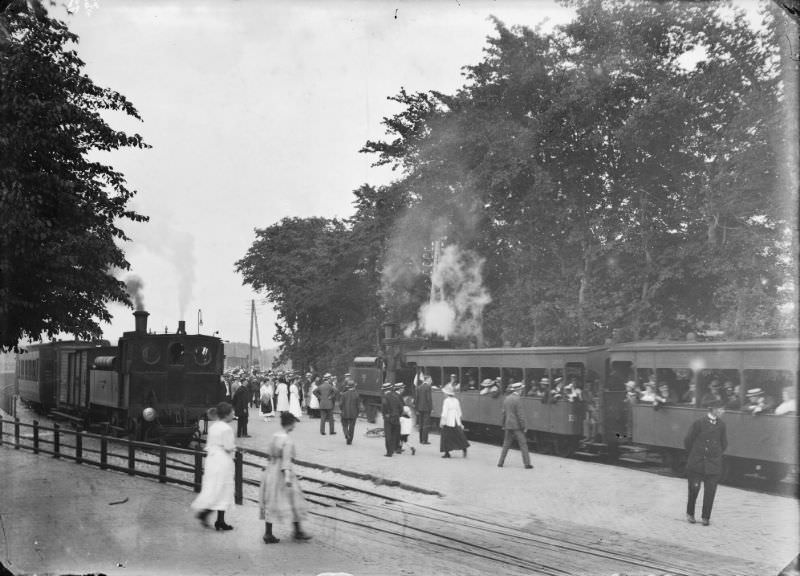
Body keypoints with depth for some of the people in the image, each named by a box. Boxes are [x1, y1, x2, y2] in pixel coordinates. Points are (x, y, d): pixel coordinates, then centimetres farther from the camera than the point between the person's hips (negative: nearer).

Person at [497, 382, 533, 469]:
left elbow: (504, 413, 13)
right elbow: (520, 415, -15)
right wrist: (524, 426, -9)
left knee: (506, 444, 12)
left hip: (508, 425, 7)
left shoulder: (506, 399, 7)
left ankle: (500, 462, 12)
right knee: (523, 444, 0)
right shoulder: (517, 399, -15)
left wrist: (503, 424, 20)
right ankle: (527, 463, 1)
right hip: (517, 426, -7)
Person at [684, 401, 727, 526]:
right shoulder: (699, 423, -9)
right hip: (696, 464, -3)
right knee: (694, 488, 1)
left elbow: (724, 444, 17)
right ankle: (690, 514, 21)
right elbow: (688, 441, -1)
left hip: (713, 465, 3)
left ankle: (706, 517, 14)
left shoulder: (721, 425, 3)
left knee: (710, 492, 1)